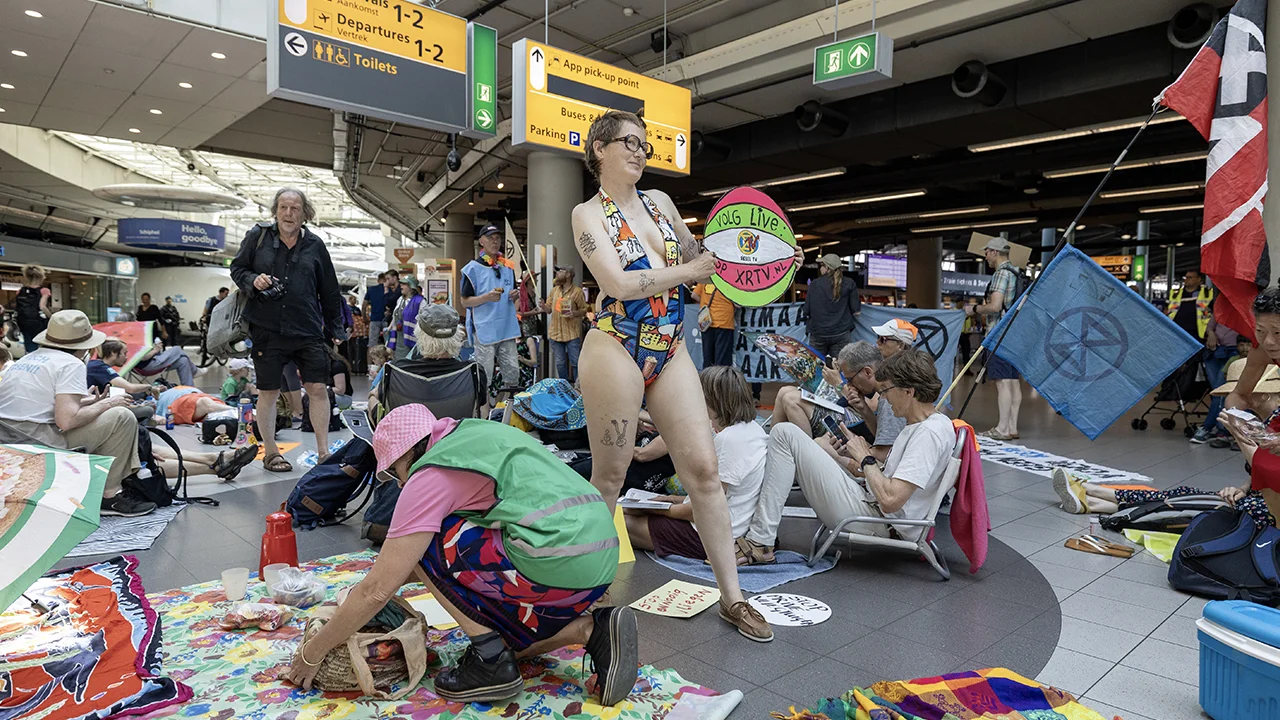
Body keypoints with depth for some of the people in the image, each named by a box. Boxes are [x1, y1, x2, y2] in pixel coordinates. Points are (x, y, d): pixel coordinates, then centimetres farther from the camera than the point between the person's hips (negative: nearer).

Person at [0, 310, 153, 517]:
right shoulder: (70, 364, -9)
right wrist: (106, 404, -6)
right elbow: (66, 421, -21)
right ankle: (110, 496, 1)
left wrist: (85, 402, 20)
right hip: (39, 447, -9)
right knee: (122, 417, -5)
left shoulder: (27, 358, 16)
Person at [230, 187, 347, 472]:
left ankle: (323, 452, 8)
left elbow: (329, 292, 11)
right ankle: (270, 453, 21)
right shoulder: (258, 236, 4)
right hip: (267, 329, -1)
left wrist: (335, 329, 11)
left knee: (318, 389, -2)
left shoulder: (314, 245, 7)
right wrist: (252, 280, -11)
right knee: (268, 392, 7)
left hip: (308, 331, 1)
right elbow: (237, 268, 12)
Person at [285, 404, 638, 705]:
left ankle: (490, 660, 4)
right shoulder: (473, 433, 21)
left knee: (424, 543, 5)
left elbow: (377, 590, -2)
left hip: (556, 565, -9)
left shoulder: (431, 473, -4)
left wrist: (312, 652, 13)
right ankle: (592, 629, 8)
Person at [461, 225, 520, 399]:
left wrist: (515, 295, 0)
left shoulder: (508, 267, 15)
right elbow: (465, 301, -3)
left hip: (508, 330, 5)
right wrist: (487, 297, -19)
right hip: (484, 330, -5)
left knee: (513, 375, 6)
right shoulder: (473, 268, -2)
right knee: (485, 378, -1)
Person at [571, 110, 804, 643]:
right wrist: (690, 271, -16)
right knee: (609, 477, 4)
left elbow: (699, 257, 23)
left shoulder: (659, 201, 15)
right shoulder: (588, 214, -1)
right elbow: (619, 284, -16)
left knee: (704, 469, 1)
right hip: (616, 350, -5)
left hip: (669, 352, 5)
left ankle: (731, 597, 11)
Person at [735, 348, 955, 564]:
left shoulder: (930, 432, -17)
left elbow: (890, 500, -25)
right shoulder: (918, 426, 14)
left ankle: (760, 542, -11)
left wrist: (866, 458, -10)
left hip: (874, 521, -11)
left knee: (785, 433, -12)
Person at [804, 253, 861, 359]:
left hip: (818, 334, 0)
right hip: (841, 334, 0)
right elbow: (856, 311, -2)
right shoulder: (849, 284, -1)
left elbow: (806, 311, 0)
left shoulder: (814, 284, -2)